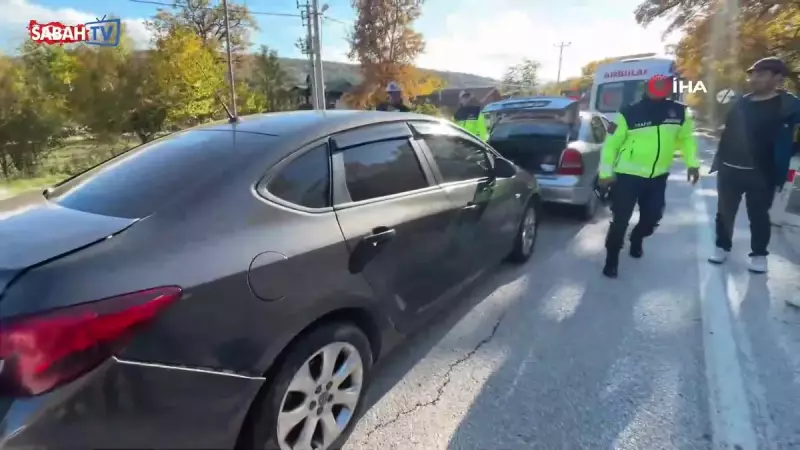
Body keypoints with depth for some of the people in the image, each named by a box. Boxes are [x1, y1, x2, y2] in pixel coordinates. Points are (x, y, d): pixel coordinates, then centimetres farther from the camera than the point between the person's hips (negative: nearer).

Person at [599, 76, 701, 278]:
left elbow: (686, 138, 17)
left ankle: (636, 240, 42)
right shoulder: (629, 113, -12)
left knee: (652, 216, 11)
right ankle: (612, 259, 9)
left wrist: (692, 163, 10)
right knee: (620, 220, -6)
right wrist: (606, 172, -11)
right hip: (627, 176, -5)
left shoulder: (679, 112, 2)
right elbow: (611, 143, -8)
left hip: (658, 177, 5)